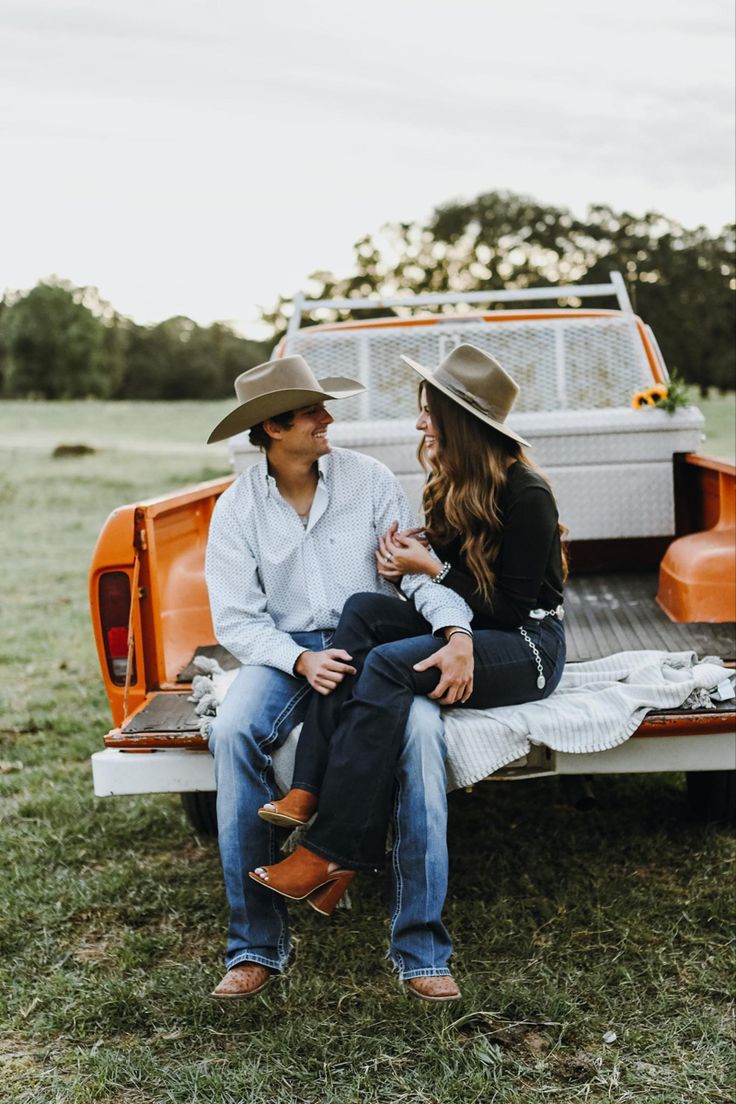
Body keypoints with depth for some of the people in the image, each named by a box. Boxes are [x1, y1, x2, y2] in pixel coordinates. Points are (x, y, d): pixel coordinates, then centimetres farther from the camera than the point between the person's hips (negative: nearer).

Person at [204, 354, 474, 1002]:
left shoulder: (368, 480, 2)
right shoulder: (237, 509, 1)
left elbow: (422, 568, -1)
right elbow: (237, 618, -2)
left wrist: (455, 634, -20)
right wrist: (301, 660, -20)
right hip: (285, 651, 1)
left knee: (421, 730, -32)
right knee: (233, 732, -31)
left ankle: (421, 949, -23)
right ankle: (257, 944, -18)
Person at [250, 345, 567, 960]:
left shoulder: (526, 495, -16)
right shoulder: (456, 483, 8)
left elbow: (511, 607, -16)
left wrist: (432, 569, -17)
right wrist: (412, 557, -9)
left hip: (528, 648, -8)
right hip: (472, 629, 8)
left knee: (386, 665, -31)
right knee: (361, 612, -18)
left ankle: (333, 851, -29)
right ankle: (311, 792, -29)